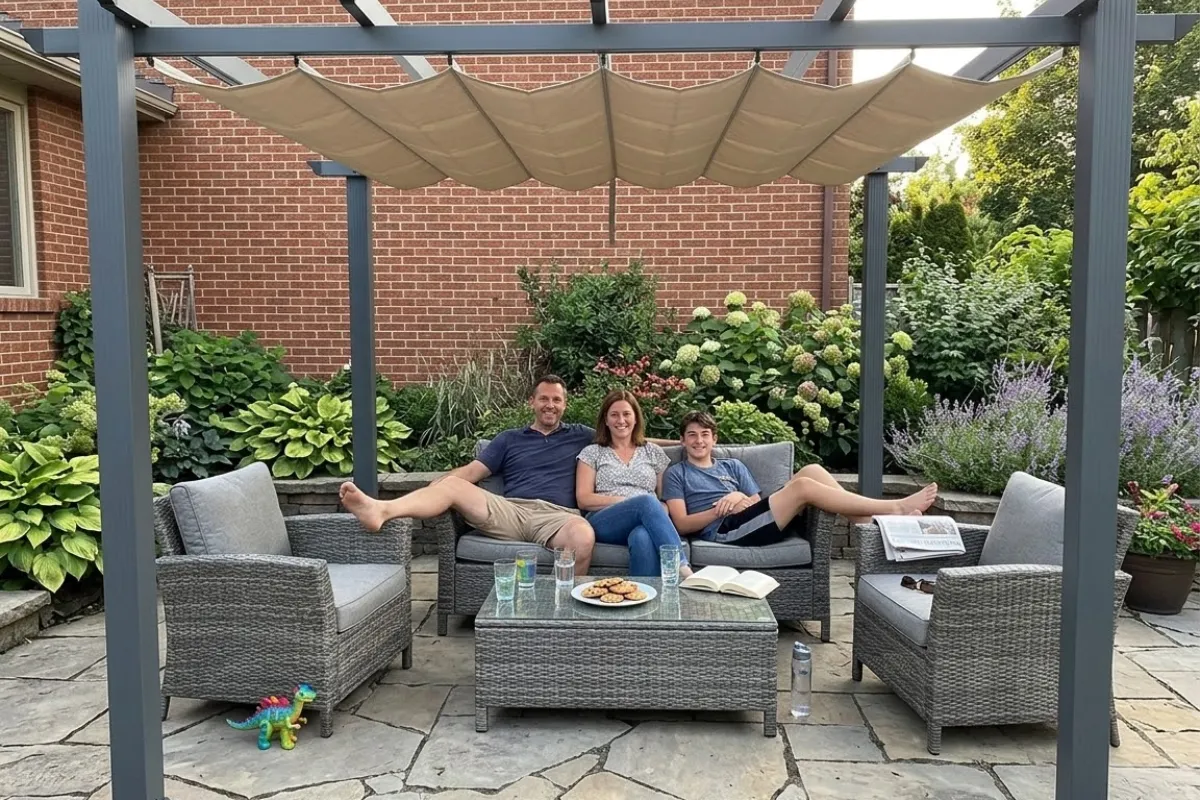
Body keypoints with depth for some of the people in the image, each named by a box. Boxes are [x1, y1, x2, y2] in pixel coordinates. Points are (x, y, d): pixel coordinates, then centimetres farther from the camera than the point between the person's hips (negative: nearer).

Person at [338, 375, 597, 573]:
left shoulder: (579, 436, 24)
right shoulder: (510, 439, 25)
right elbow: (472, 471, 16)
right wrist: (428, 490, 3)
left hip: (557, 514, -2)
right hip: (511, 510, 2)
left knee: (584, 536, -39)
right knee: (453, 485, -21)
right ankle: (382, 510, -43)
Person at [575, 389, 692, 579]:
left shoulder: (653, 452, 21)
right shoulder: (592, 452, 16)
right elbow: (583, 500, 5)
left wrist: (658, 509, -10)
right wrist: (626, 500, -7)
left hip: (644, 522, 1)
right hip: (603, 524, -1)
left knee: (642, 537, -40)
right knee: (646, 502, -35)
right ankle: (682, 567, -44)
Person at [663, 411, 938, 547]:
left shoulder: (733, 466, 28)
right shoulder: (676, 474, 13)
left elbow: (757, 504, 19)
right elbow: (682, 524, 1)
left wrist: (742, 499, -5)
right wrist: (718, 511, -13)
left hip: (751, 522, 6)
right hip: (725, 531, -6)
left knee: (812, 470, -14)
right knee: (803, 486, -23)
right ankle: (895, 507, -21)